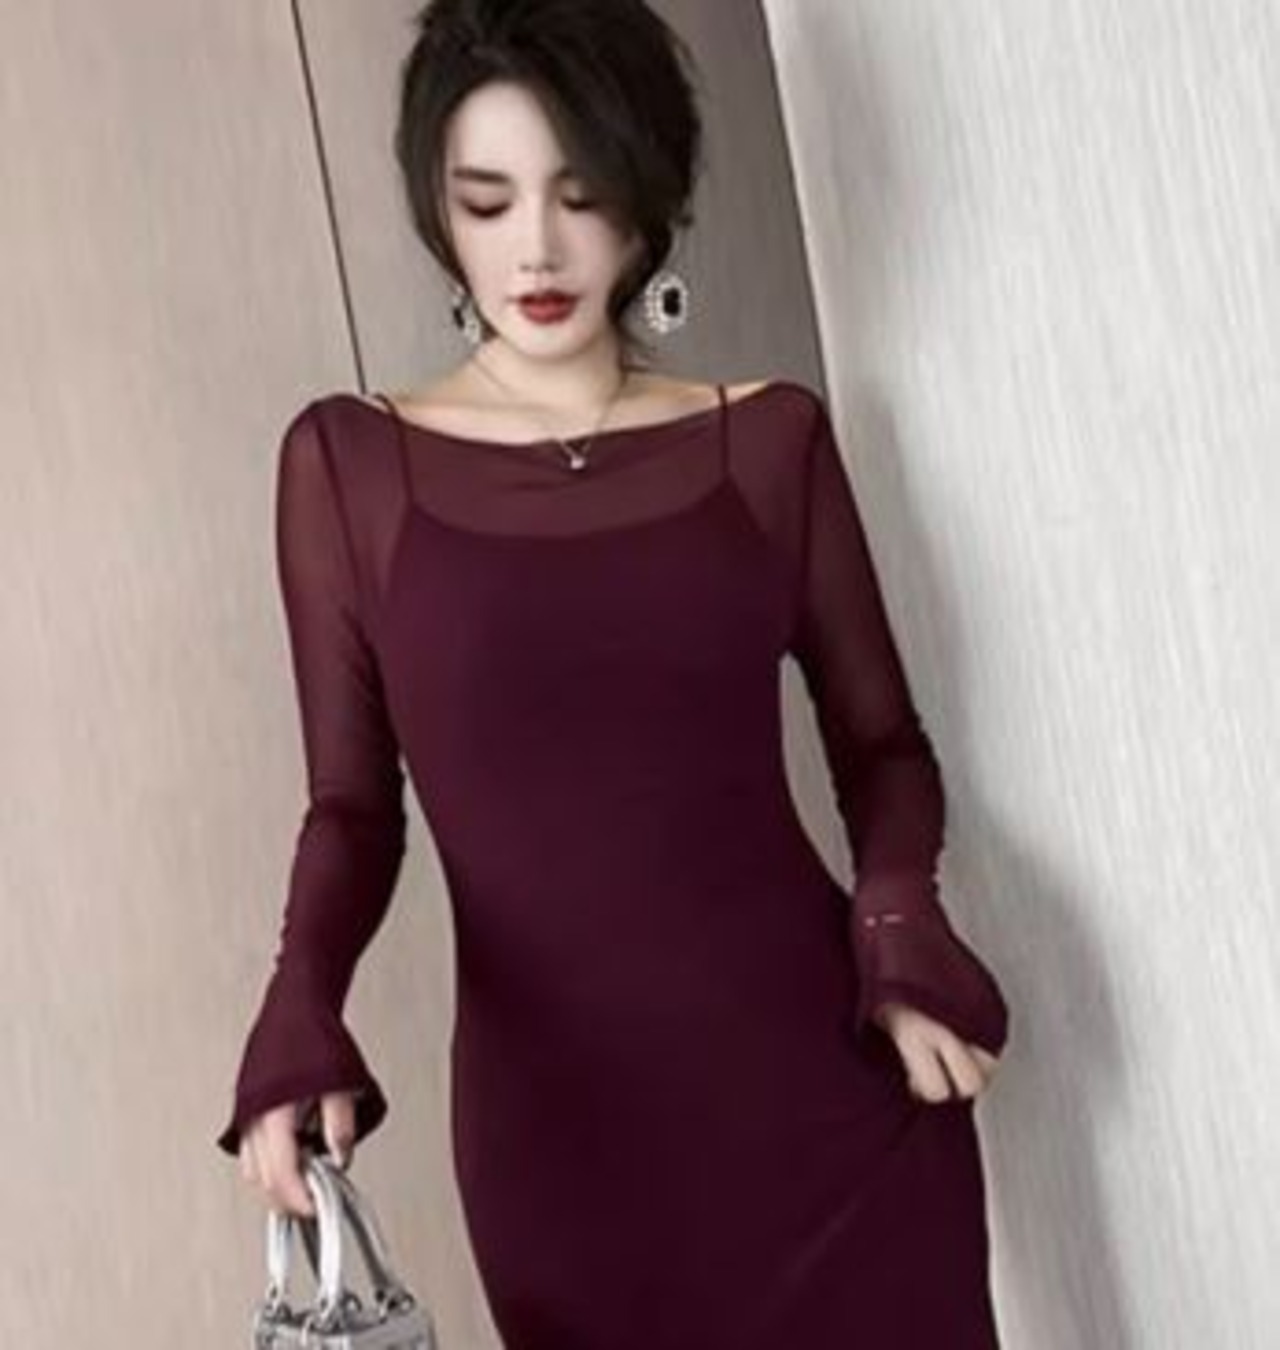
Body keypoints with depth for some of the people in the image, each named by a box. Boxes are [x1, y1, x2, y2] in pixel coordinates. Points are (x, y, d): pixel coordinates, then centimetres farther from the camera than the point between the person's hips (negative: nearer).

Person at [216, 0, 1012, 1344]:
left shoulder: (769, 437, 2)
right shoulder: (348, 461, 0)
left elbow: (879, 738, 8)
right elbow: (354, 802, 2)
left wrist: (902, 930, -11)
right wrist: (299, 1016, -15)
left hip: (823, 1072, 1)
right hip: (556, 1111, 0)